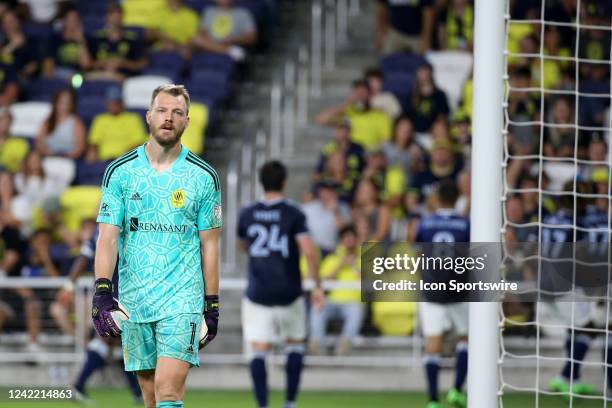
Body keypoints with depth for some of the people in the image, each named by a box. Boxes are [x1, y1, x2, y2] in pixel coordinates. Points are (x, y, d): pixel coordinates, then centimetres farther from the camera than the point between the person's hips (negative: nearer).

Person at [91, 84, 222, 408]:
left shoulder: (203, 177, 3)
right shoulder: (120, 172, 4)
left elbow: (209, 244, 7)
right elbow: (108, 236, 0)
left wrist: (212, 306, 5)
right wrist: (101, 292, -11)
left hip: (183, 298, -2)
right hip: (133, 299, 2)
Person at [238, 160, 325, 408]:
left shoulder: (246, 214, 2)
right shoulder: (294, 214, -6)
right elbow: (309, 251, -16)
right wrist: (317, 286, -8)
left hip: (257, 294, 1)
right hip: (289, 293, -1)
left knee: (258, 352, -2)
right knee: (295, 345, 19)